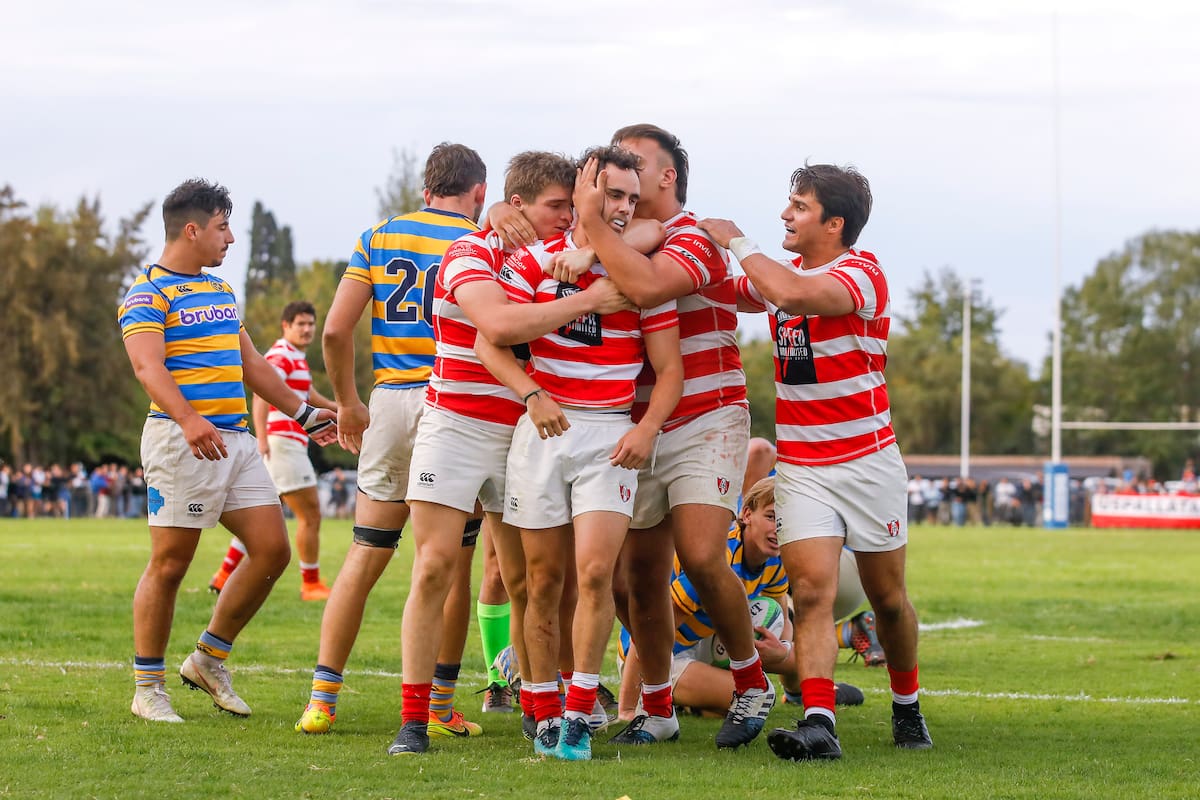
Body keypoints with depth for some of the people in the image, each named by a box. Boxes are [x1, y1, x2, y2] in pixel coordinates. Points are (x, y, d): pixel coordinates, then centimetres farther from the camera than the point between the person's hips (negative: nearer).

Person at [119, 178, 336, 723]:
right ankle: (148, 688, 4)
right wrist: (189, 420, -36)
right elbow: (148, 366, -20)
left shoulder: (220, 290, 21)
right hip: (183, 441, -8)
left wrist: (303, 412, 30)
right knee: (169, 564, -5)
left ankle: (209, 659, 16)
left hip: (236, 438, 8)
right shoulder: (148, 292, -6)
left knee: (272, 550, 2)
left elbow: (250, 363, 29)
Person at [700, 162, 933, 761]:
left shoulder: (863, 274, -14)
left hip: (868, 459, -4)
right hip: (799, 464, 4)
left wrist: (736, 241, -20)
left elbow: (794, 294, -32)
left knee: (888, 599, 8)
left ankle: (907, 707, 30)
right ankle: (818, 723, -24)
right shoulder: (786, 270, 8)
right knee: (811, 590, -15)